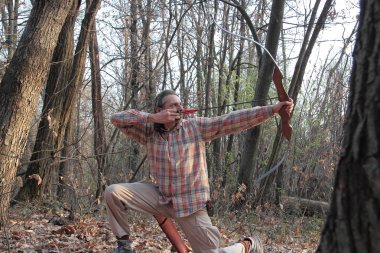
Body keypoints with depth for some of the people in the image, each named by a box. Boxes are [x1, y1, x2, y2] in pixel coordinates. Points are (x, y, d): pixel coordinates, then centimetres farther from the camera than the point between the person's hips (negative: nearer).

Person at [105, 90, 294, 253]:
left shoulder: (196, 127, -8)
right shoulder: (149, 131, -3)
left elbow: (235, 120, -13)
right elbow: (117, 118, -10)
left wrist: (273, 109, -19)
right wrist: (152, 117, -20)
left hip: (189, 203, -2)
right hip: (159, 196, 3)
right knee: (113, 193, -11)